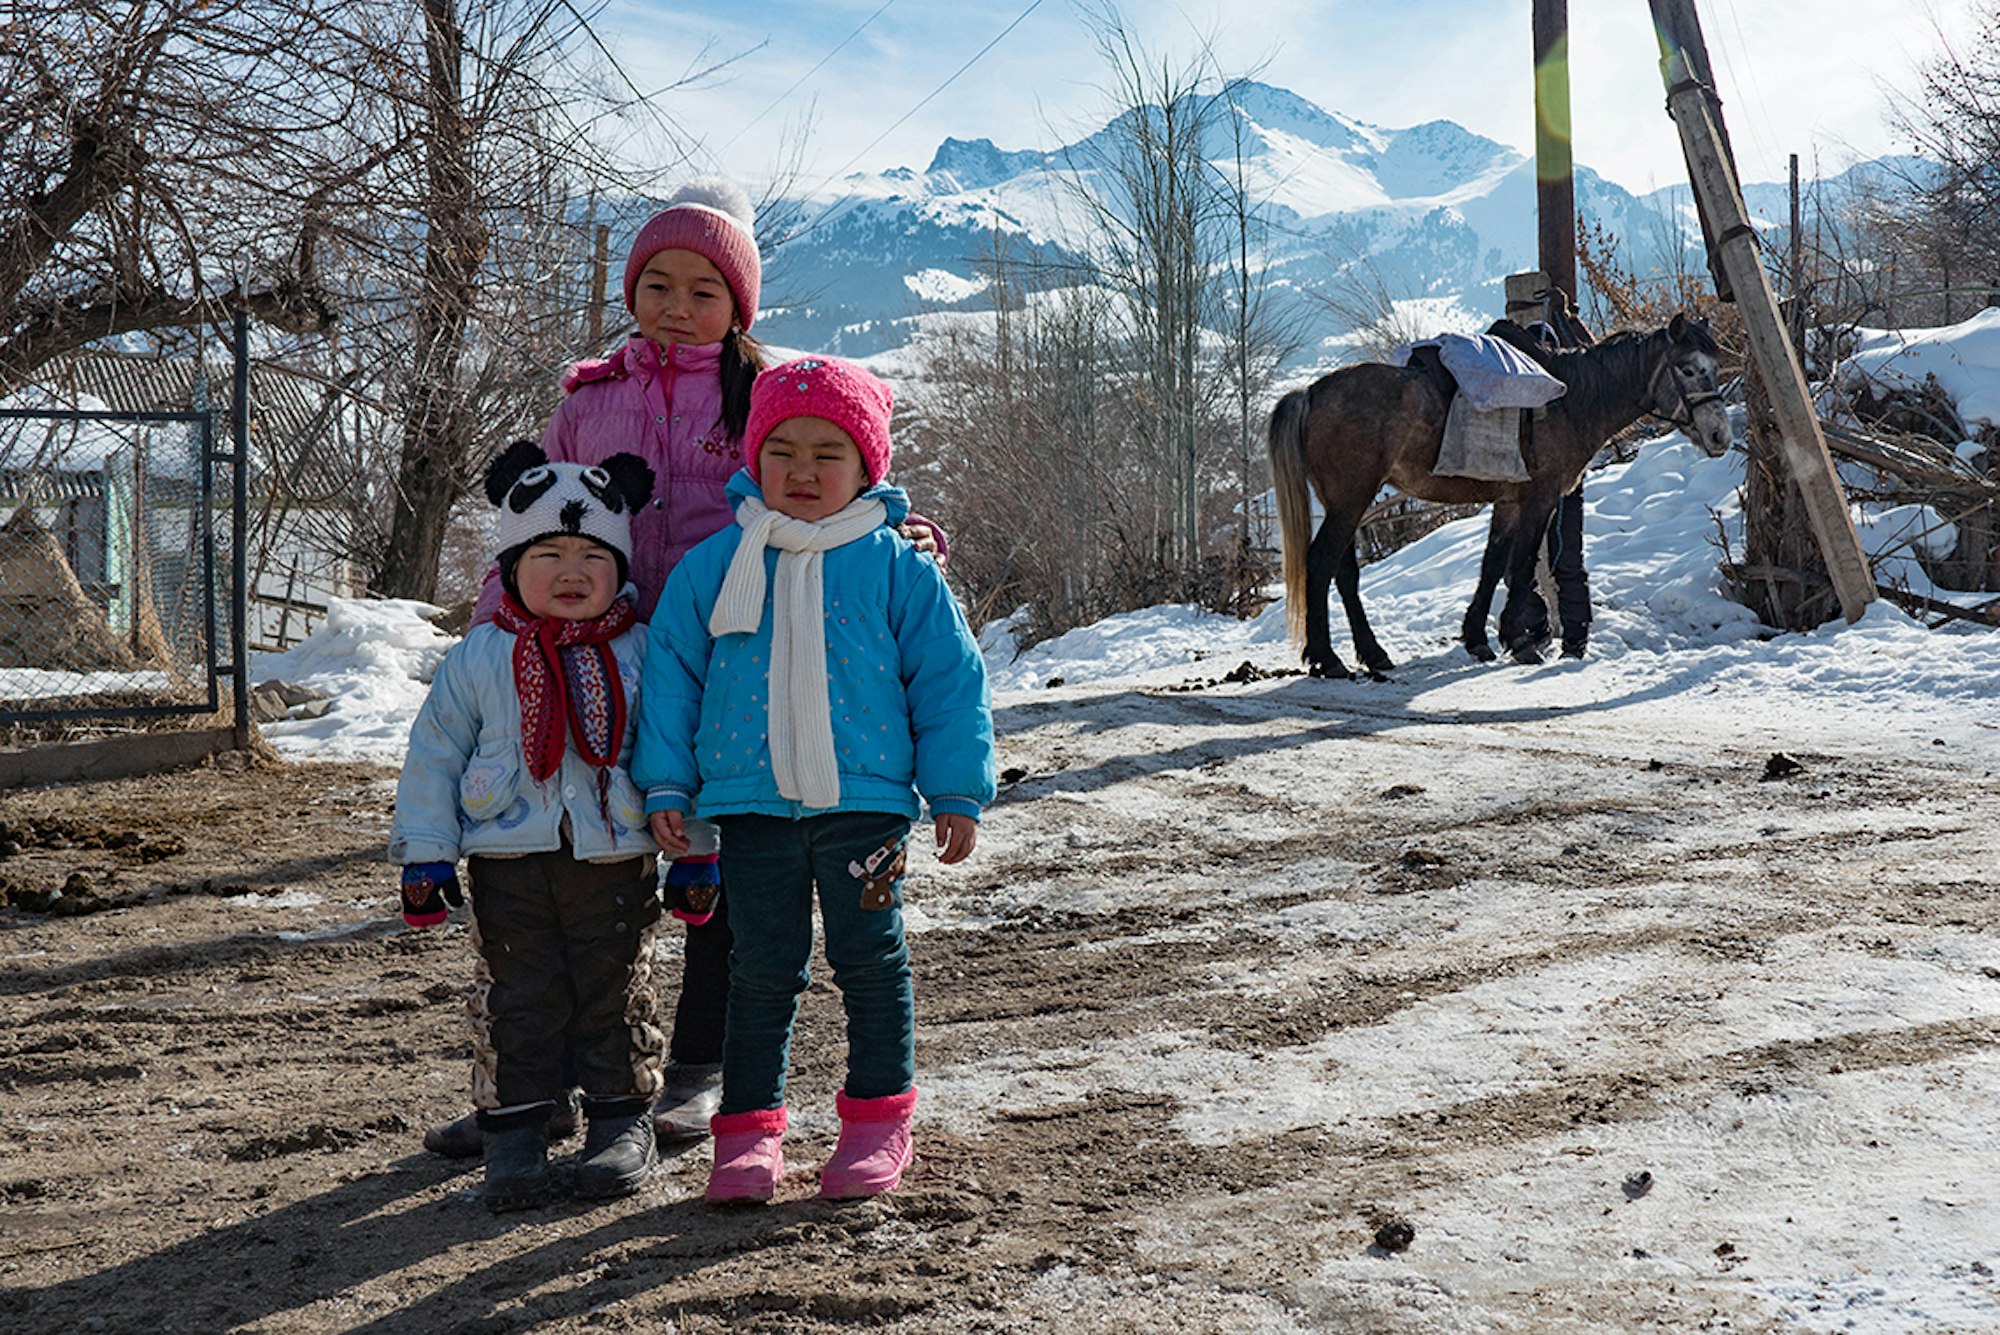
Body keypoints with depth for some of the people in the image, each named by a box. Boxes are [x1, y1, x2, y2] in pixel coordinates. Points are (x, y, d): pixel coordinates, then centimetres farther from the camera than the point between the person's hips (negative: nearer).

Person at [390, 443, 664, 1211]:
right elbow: (434, 754, 5)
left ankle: (621, 1121, 23)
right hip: (508, 865, 0)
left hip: (616, 861, 0)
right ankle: (513, 1129, 18)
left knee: (616, 996, 8)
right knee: (517, 999, 6)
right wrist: (425, 853, 0)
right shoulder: (479, 658, 2)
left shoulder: (644, 655, 1)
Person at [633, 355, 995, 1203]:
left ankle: (879, 1115, 23)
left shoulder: (898, 569, 0)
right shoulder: (712, 567, 4)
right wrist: (665, 784, 4)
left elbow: (948, 684, 3)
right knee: (762, 968, 7)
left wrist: (957, 792, 2)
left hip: (865, 801, -1)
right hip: (750, 806, 1)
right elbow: (671, 678, 8)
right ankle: (748, 1123, 19)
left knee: (870, 960, 9)